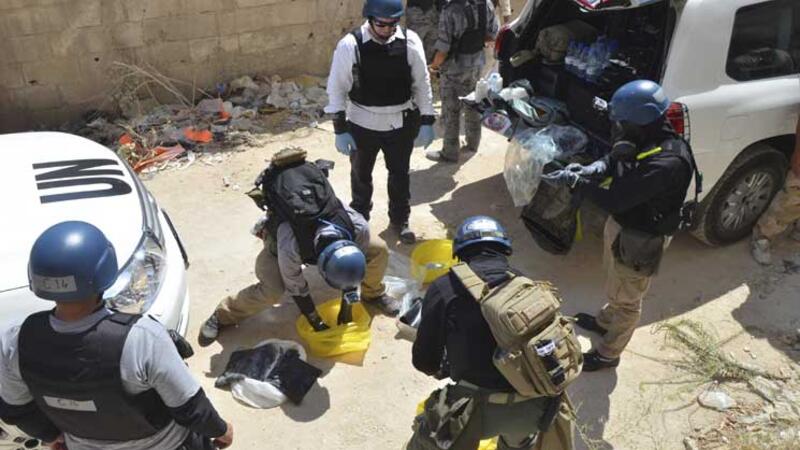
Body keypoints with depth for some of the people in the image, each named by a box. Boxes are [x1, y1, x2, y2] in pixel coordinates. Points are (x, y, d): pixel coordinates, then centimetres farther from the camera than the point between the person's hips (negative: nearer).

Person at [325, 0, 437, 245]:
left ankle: (400, 220, 42)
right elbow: (336, 88, -10)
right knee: (361, 175, 18)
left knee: (400, 174, 18)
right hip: (362, 124, -1)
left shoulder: (410, 41, -11)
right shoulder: (350, 45, -17)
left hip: (401, 123, 1)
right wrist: (340, 129, -11)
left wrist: (426, 122, -3)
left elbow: (422, 83, -2)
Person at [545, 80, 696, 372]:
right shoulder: (645, 140, -9)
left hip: (639, 240, -8)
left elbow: (615, 199, -37)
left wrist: (574, 181, -27)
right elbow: (616, 158, 8)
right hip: (620, 224, 9)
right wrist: (594, 168, -14)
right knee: (615, 285, 32)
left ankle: (608, 354, 35)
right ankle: (605, 321, 58)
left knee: (626, 300, 14)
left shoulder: (667, 162, -36)